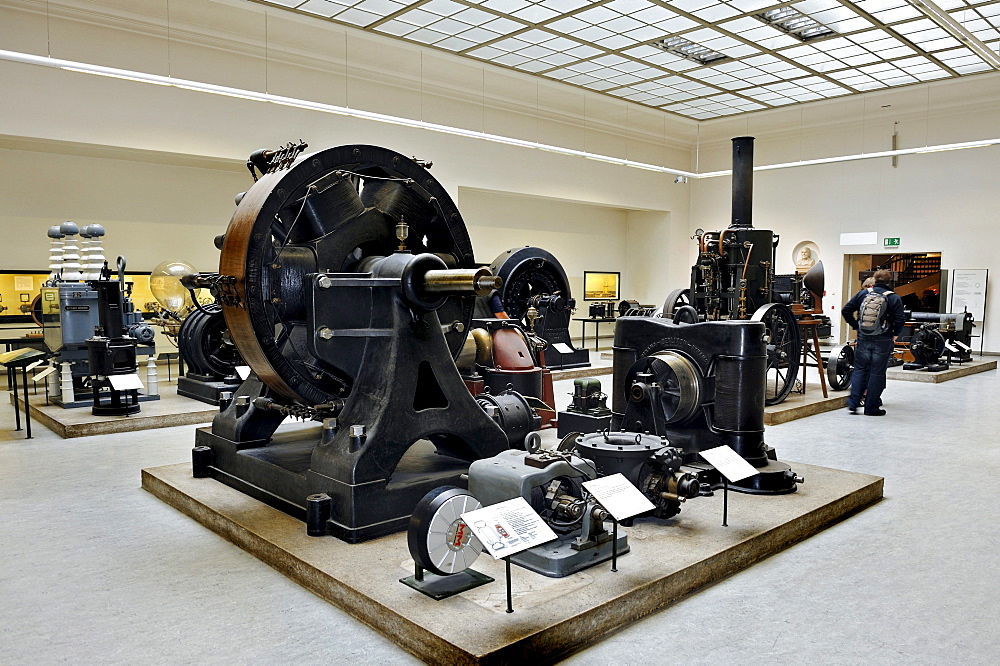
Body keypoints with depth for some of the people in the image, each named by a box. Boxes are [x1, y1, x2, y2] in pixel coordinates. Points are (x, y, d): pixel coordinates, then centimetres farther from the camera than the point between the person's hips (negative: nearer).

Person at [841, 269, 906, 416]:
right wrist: (895, 334, 4)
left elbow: (846, 310, 0)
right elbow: (901, 319, -11)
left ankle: (853, 404, 6)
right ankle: (871, 407, 9)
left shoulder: (862, 294, 3)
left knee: (859, 369, 11)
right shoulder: (894, 298, -3)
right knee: (877, 373, 4)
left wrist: (855, 326, 8)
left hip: (863, 338, 2)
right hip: (883, 340, -2)